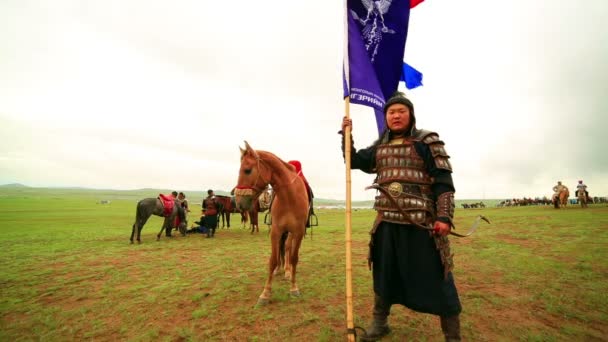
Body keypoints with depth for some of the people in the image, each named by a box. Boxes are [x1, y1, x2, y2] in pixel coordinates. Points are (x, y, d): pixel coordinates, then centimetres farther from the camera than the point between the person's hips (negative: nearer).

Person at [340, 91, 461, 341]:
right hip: (387, 221, 5)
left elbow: (443, 181, -7)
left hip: (421, 222, -4)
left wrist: (444, 216, -17)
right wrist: (346, 134, 10)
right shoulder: (379, 147, 13)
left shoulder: (427, 141, -2)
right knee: (384, 273, 16)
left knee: (435, 277, 3)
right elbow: (354, 161, 21)